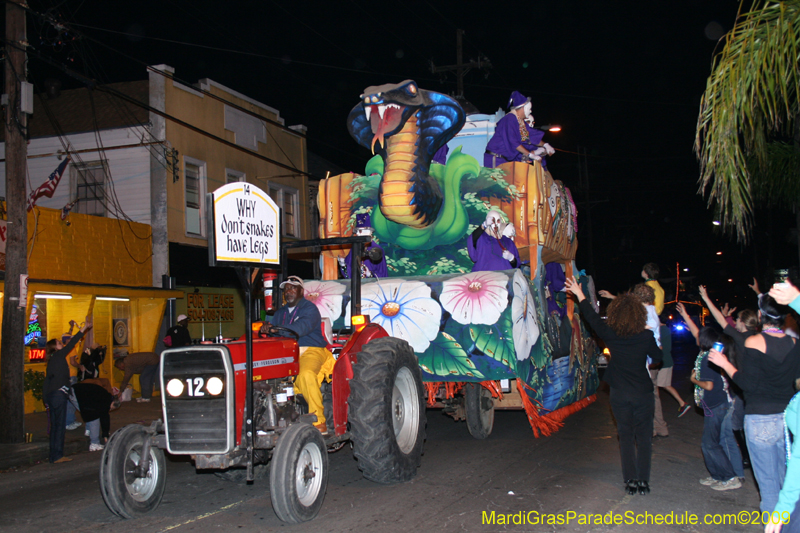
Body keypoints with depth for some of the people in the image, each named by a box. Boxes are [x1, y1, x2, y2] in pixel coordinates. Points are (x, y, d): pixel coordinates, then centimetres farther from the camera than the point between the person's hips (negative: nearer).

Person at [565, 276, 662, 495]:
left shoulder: (610, 335, -10)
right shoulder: (646, 336, -12)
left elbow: (592, 317, 3)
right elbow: (658, 357, 4)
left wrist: (579, 295, 15)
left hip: (620, 395, 1)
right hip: (643, 393, -1)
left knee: (626, 436, 10)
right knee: (643, 436, 8)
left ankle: (631, 480, 9)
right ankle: (643, 480, 8)